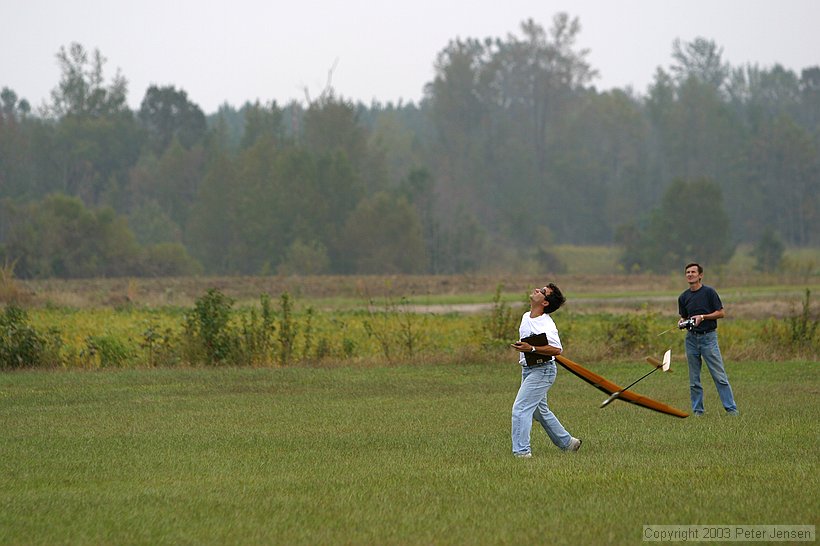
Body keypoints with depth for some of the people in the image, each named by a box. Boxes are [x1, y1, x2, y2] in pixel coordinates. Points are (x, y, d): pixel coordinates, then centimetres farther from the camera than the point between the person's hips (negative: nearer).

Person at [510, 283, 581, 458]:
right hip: (528, 370, 10)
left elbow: (556, 349, -30)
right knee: (540, 411, 20)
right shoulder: (526, 317, 7)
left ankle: (521, 451, -15)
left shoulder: (546, 325, -22)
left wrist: (531, 349, -35)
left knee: (520, 408, -15)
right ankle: (566, 442, 32)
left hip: (542, 370, -10)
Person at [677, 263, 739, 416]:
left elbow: (721, 313, -3)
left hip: (708, 336, -5)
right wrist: (682, 322, -2)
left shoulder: (709, 292, -4)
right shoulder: (683, 297, 10)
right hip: (691, 338, 5)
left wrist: (702, 317, -14)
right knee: (694, 379, 6)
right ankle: (697, 411, 13)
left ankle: (731, 408, -5)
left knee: (720, 376, -7)